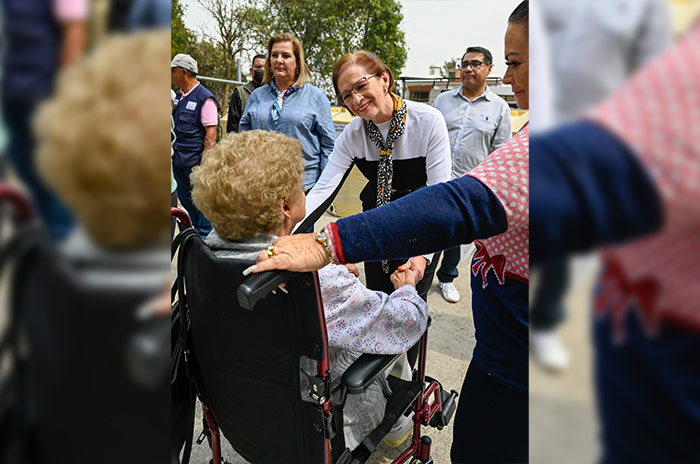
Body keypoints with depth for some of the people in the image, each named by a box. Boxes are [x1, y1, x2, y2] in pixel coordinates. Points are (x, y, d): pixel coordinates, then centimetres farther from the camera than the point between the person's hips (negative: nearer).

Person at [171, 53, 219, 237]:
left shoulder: (205, 98, -12)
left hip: (196, 163, -8)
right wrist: (173, 155, 18)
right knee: (184, 200, 17)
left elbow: (211, 134, -16)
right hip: (179, 161, 8)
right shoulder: (179, 96, 13)